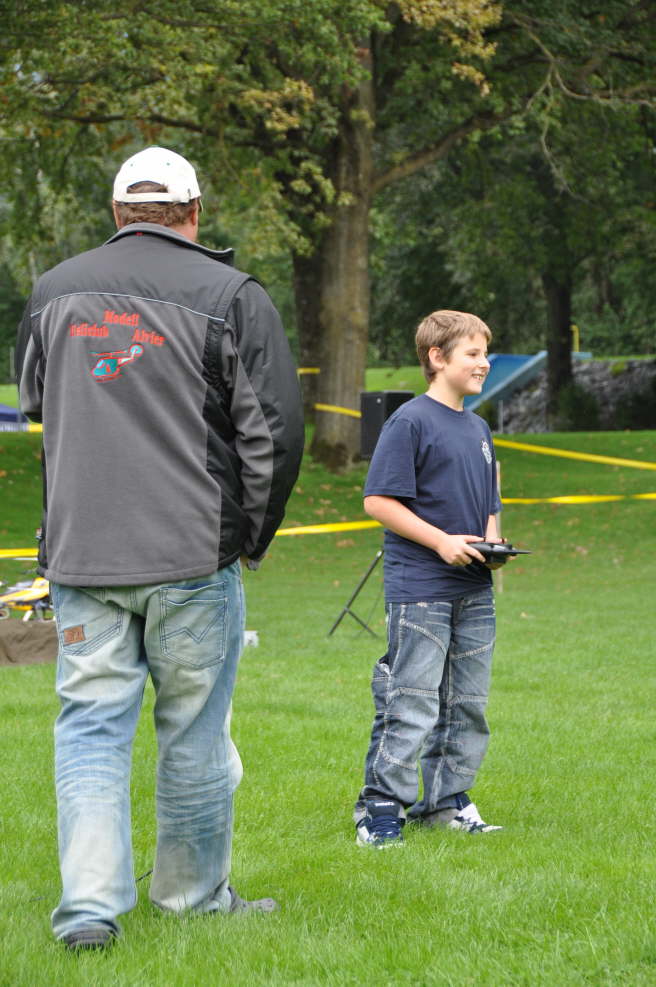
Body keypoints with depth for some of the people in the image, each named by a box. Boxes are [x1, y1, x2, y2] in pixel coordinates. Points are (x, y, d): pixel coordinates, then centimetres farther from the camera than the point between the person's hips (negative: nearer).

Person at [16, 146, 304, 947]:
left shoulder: (53, 292, 9)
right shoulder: (231, 296, -3)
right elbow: (274, 430, -4)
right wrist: (253, 534, 8)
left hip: (79, 552, 3)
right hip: (194, 553, -2)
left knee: (91, 724, 5)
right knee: (194, 729, 9)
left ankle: (89, 904, -5)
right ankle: (193, 893, 19)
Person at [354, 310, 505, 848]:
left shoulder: (478, 428, 16)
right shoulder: (410, 421, -7)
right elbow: (379, 501, -12)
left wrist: (492, 543, 4)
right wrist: (442, 541, -16)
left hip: (474, 592, 8)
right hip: (420, 588, -8)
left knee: (467, 703, 10)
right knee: (411, 705, -9)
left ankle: (446, 799, 19)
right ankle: (381, 806, -2)